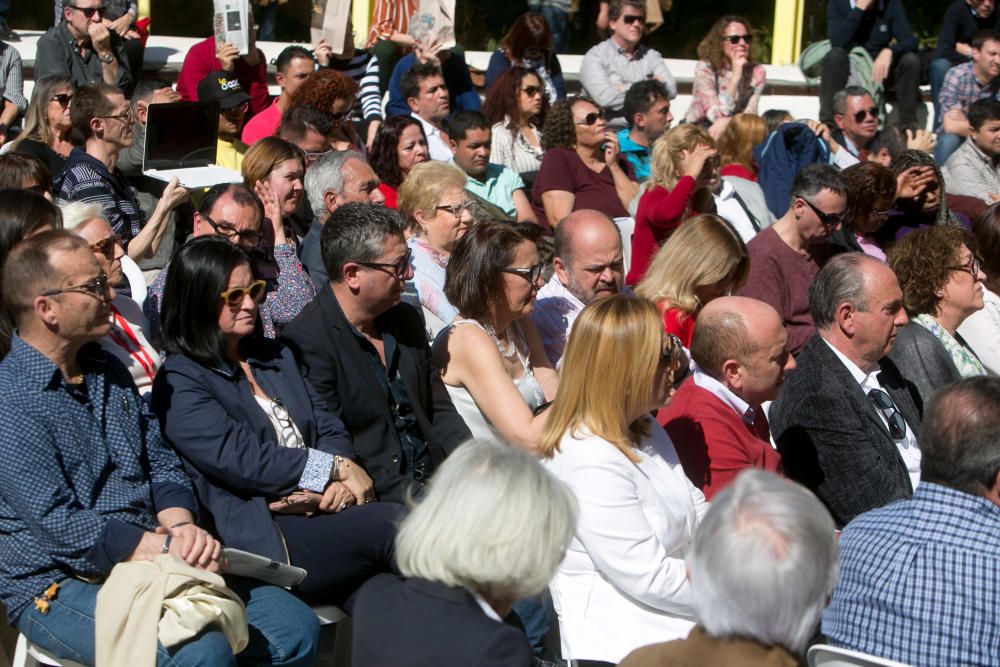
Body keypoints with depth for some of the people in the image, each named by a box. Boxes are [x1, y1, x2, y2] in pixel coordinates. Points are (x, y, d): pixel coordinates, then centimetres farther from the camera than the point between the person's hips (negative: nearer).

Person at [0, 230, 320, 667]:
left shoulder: (109, 371, 13)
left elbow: (161, 465, 13)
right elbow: (59, 524, -18)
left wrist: (182, 526, -9)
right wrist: (172, 549, -19)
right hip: (60, 586, -8)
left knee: (296, 629, -6)